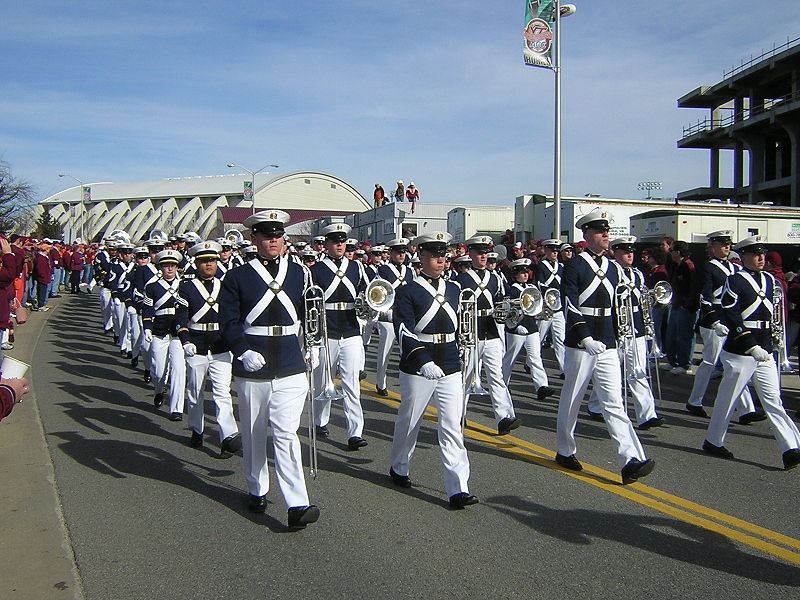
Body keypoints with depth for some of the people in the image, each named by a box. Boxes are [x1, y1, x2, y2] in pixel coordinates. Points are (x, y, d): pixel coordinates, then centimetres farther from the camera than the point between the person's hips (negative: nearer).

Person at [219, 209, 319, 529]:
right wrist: (243, 351, -19)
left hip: (290, 369, 0)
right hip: (252, 368, 0)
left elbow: (309, 313, 13)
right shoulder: (237, 277, -1)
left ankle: (297, 505, -6)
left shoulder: (299, 273, 6)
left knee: (286, 434, -6)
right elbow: (228, 321, -4)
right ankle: (257, 490, 34)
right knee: (253, 434, 15)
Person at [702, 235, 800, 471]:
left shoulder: (770, 280, 11)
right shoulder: (735, 281, -11)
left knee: (773, 400, 3)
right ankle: (713, 442, 21)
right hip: (740, 352, -6)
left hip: (764, 352, 6)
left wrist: (770, 342, 19)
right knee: (727, 399, 6)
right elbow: (730, 317, -18)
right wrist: (751, 346, -22)